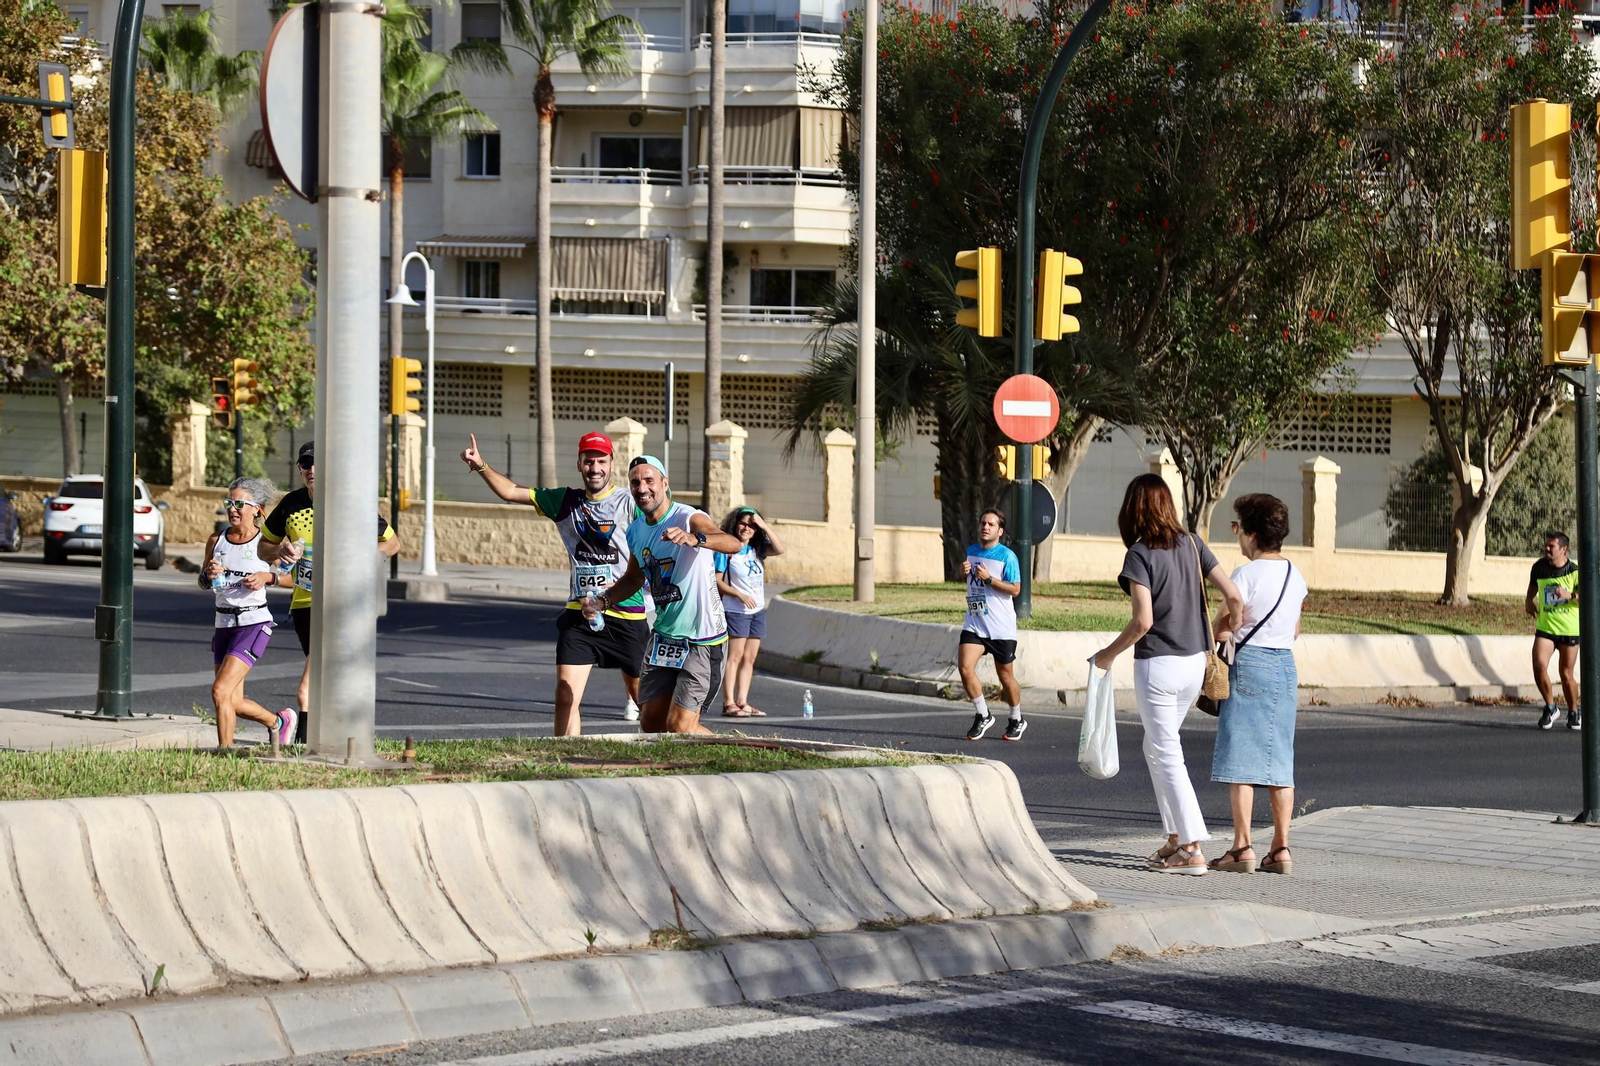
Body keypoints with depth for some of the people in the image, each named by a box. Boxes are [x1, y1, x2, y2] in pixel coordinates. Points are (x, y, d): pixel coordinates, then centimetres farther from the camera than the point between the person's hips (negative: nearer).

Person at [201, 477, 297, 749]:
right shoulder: (217, 541, 5)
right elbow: (203, 582, 16)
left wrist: (268, 577, -15)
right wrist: (208, 574, -7)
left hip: (254, 624, -6)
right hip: (224, 624, 6)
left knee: (220, 691, -19)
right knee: (234, 703, 12)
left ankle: (225, 750, -8)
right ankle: (279, 721, 38)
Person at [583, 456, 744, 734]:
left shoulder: (690, 519, -17)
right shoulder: (636, 531, 6)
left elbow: (733, 544, -37)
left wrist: (695, 539, -56)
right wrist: (603, 600, 6)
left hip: (701, 640, -7)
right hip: (663, 636, 7)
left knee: (679, 726, -10)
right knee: (651, 722, 7)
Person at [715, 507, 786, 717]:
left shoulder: (757, 549, 10)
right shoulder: (726, 550, -6)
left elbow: (779, 549, -4)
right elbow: (717, 581, -8)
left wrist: (764, 525, -8)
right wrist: (740, 595, -16)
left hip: (758, 611, 6)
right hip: (735, 611, -6)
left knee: (749, 658, 5)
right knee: (735, 656, -10)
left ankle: (742, 702, 7)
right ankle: (729, 703, -11)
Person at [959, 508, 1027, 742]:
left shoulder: (1007, 556, -8)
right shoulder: (971, 551, 10)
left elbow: (1015, 589, -12)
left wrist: (989, 578, -21)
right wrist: (964, 571, 3)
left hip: (1001, 626, -4)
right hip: (974, 623, 4)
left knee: (1005, 676, 7)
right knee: (965, 667, -14)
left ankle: (1016, 720, 28)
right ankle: (982, 716, 2)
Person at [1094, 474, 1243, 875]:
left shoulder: (1140, 555, -13)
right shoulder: (1192, 545, 4)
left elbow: (1143, 620, -21)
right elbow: (1234, 596, 0)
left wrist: (1109, 653, -7)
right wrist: (1231, 638, 17)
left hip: (1158, 665, -6)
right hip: (1195, 662, 6)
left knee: (1167, 755, 1)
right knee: (1157, 748, 21)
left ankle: (1192, 850, -3)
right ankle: (1176, 838, 19)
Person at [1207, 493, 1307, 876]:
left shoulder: (1246, 575, -12)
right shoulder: (1295, 575, 9)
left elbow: (1221, 630, -13)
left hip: (1248, 665, -7)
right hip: (1286, 665, 7)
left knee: (1240, 759, -3)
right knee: (1279, 760, 8)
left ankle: (1242, 847, -6)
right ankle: (1281, 848, 7)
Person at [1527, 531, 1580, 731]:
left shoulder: (1574, 571, -9)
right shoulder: (1539, 567, 2)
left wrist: (1570, 595, -27)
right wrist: (1530, 600, 8)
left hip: (1568, 630, -2)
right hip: (1545, 626, 2)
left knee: (1567, 674, 4)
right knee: (1539, 665, -18)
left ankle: (1573, 713, 26)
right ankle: (1550, 707, 3)